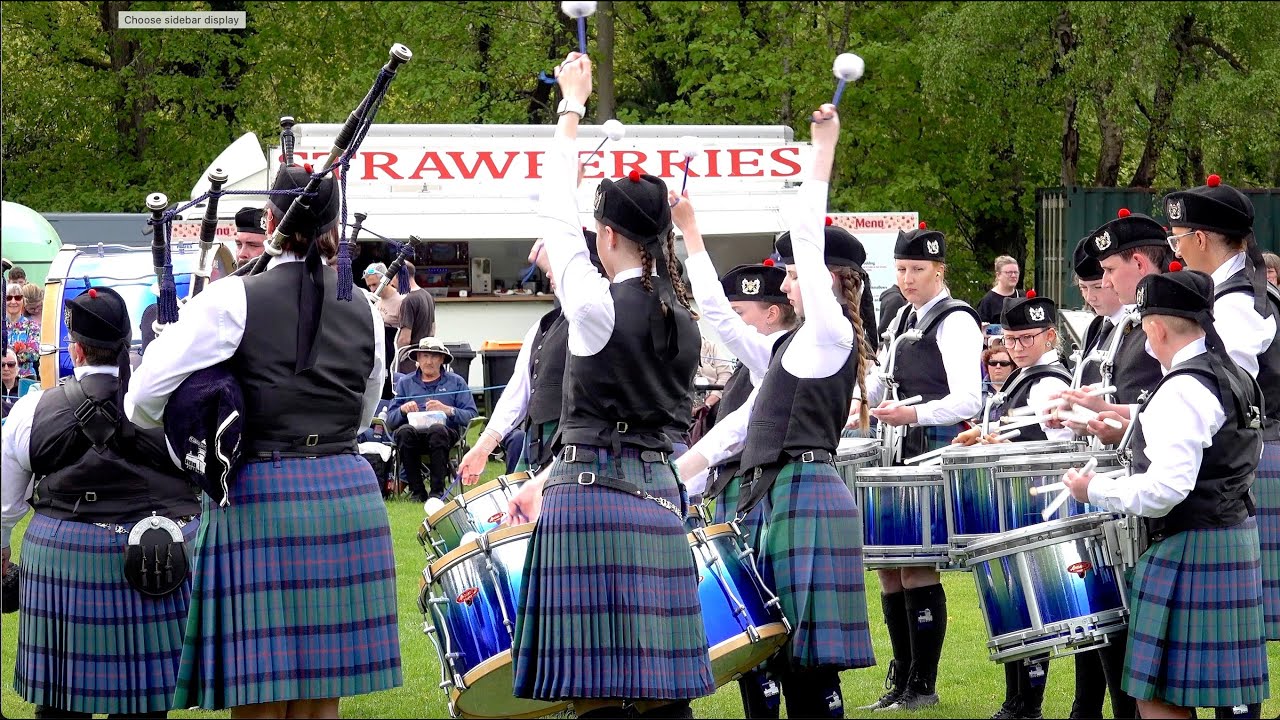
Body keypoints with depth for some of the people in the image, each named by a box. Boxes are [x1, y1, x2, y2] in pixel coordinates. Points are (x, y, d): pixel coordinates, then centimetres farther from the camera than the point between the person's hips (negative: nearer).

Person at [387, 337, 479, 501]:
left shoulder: (456, 382, 17)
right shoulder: (405, 382, 21)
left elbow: (471, 415, 3)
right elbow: (390, 420, 11)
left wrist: (448, 410, -13)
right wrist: (402, 410, -11)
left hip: (447, 431, -1)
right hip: (415, 433, 1)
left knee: (437, 430, -37)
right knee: (405, 432, -34)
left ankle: (437, 490, -31)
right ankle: (417, 490, -25)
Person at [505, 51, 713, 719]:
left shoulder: (599, 306, -10)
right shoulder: (682, 320, 10)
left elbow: (556, 212, 2)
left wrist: (571, 107, 14)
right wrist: (548, 479, 24)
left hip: (592, 493, -7)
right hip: (658, 495, 7)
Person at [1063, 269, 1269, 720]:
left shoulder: (1184, 391, -18)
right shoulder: (1236, 378, 12)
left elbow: (1164, 490, -25)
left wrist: (1095, 491, -11)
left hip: (1187, 548, -10)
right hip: (1235, 541, 10)